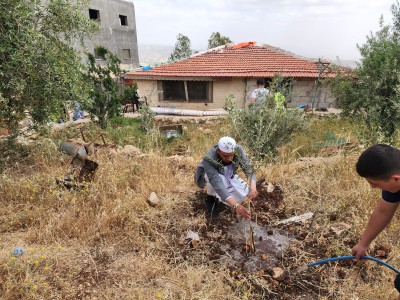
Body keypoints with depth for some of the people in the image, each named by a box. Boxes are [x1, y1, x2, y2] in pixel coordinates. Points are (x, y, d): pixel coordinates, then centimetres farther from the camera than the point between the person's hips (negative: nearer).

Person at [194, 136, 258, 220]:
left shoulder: (238, 150, -30)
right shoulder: (209, 160, -42)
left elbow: (248, 169, -31)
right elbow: (218, 185, -50)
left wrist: (253, 187, -53)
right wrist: (236, 206, -60)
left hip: (227, 176, 4)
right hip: (208, 176, -4)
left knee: (245, 191, -21)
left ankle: (219, 201, 4)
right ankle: (211, 197, -7)